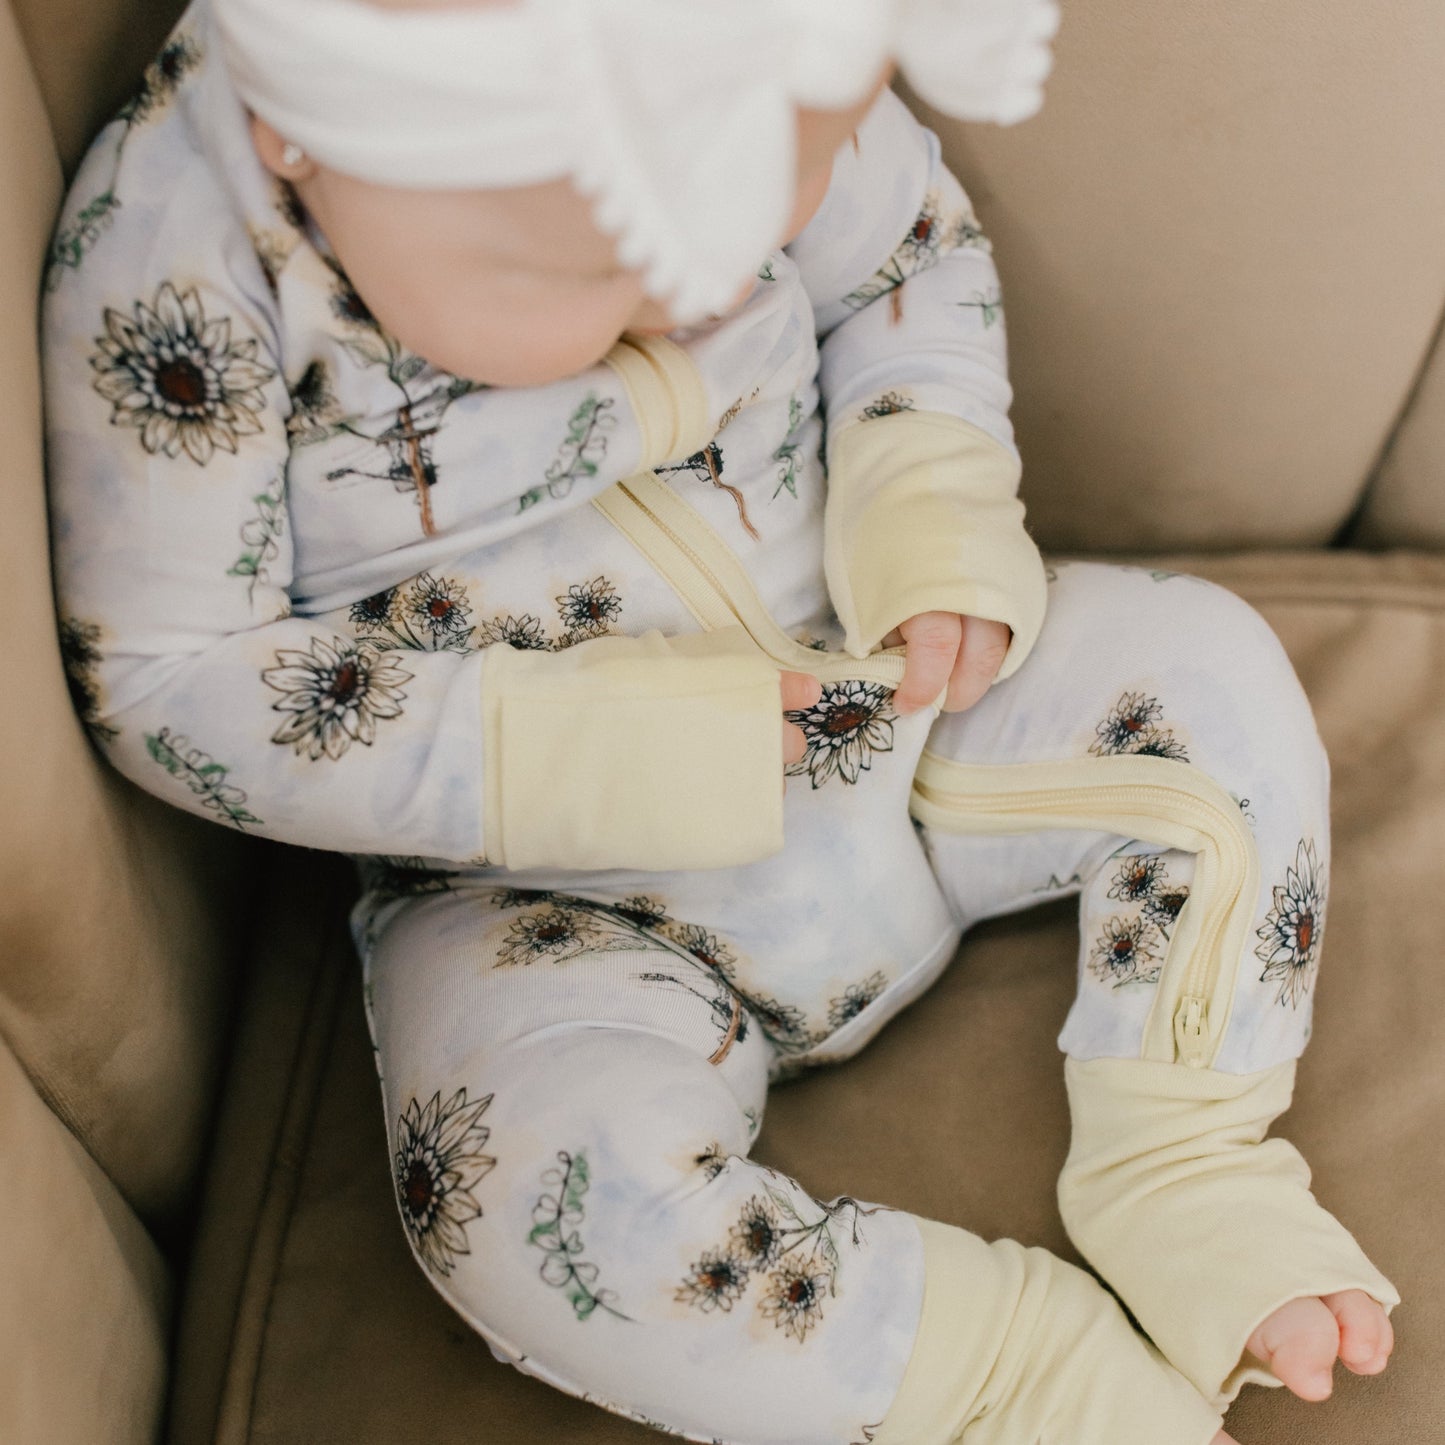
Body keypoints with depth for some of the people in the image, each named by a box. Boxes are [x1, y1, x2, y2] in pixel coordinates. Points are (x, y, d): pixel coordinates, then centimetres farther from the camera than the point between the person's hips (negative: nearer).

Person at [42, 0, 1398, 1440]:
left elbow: (913, 248, 5)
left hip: (873, 718, 4)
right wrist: (594, 758, -27)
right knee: (541, 1194, -30)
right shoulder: (171, 249, -26)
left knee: (1201, 667, -12)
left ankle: (1190, 1185, -2)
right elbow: (161, 677, -20)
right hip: (550, 886, -3)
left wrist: (935, 505, -15)